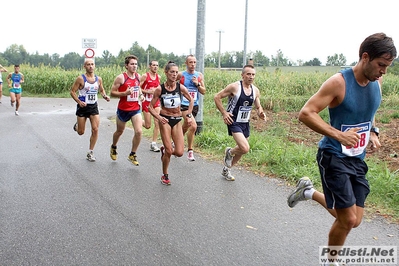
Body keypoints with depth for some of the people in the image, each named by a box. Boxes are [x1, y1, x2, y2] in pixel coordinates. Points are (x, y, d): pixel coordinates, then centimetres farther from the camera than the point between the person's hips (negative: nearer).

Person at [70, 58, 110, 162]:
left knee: (95, 130, -7)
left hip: (94, 107, 3)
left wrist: (105, 96, -3)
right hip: (83, 107, -3)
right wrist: (79, 102, -21)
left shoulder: (98, 79, 2)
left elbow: (101, 89, 19)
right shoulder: (81, 79, -10)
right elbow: (72, 92, -6)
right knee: (81, 132, 6)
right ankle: (77, 125, 45)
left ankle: (90, 153, 6)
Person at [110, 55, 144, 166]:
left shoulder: (138, 76, 3)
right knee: (119, 131, 17)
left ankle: (132, 155, 5)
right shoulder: (121, 78, -14)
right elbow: (112, 92, -12)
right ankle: (113, 148, 48)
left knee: (139, 131, -13)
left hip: (136, 109, 3)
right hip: (123, 109, -3)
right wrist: (125, 93, -26)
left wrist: (141, 95, 4)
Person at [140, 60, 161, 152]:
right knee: (148, 126, 1)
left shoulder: (158, 77, 8)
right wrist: (147, 91, -19)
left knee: (157, 123, -7)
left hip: (156, 101, 4)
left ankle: (153, 144, 1)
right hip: (146, 102, -4)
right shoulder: (145, 76, -8)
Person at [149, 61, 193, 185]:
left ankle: (164, 150, 29)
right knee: (169, 151, -6)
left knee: (179, 153, -5)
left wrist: (189, 115, 4)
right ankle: (165, 176, 18)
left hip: (177, 120, 3)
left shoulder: (181, 87, -5)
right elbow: (151, 107, -4)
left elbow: (191, 100, 12)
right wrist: (159, 117, -20)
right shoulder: (160, 89, -10)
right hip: (165, 120, -2)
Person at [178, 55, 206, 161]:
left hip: (194, 105, 5)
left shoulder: (199, 75, 6)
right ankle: (190, 150, -7)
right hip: (184, 105, -5)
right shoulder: (181, 75, -5)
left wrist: (197, 84, -10)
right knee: (193, 126, -22)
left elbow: (203, 92, 6)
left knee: (185, 127, 15)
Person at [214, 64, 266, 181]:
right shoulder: (234, 87, -15)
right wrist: (224, 113, -16)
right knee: (245, 148, -23)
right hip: (234, 122, -7)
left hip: (245, 123, 7)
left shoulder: (255, 90, 4)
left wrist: (260, 113, -7)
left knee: (241, 151, 15)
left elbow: (258, 107, 16)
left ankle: (226, 169, 38)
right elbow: (217, 97, -10)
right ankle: (229, 152, 11)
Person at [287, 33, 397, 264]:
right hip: (334, 156, -7)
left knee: (354, 220, 10)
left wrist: (373, 132, 4)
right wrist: (339, 135, -29)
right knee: (348, 220, -4)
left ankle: (310, 192, 31)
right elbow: (306, 114, -22)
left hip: (358, 159, 7)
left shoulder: (377, 82, 2)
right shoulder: (339, 82, -18)